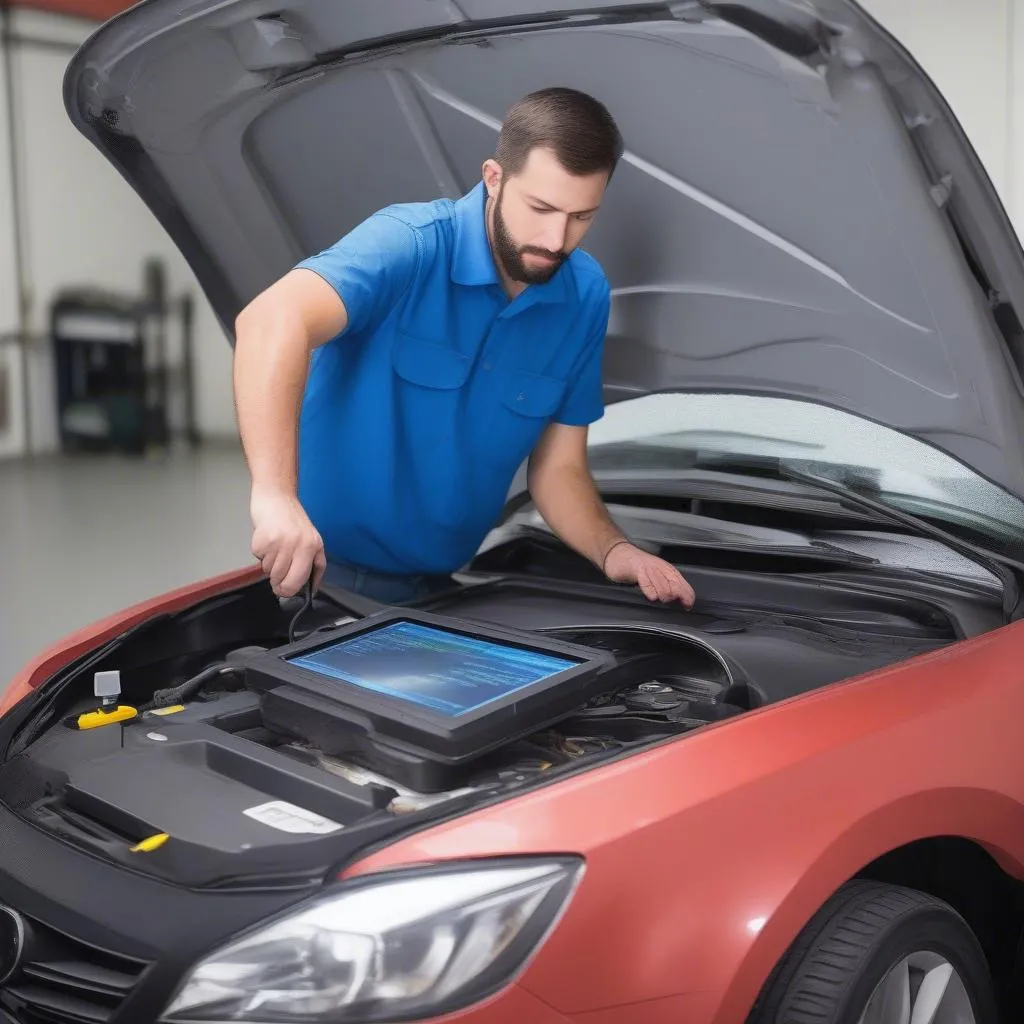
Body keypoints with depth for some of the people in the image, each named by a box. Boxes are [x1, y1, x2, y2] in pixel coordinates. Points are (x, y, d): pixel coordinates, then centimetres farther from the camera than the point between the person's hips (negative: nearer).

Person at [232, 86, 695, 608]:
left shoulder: (584, 296, -3)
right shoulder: (408, 243, -21)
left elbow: (558, 468, 3)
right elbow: (272, 320, -40)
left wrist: (614, 551, -17)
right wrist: (274, 493, -54)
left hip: (438, 585, 5)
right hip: (321, 570, -5)